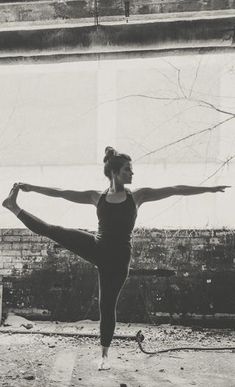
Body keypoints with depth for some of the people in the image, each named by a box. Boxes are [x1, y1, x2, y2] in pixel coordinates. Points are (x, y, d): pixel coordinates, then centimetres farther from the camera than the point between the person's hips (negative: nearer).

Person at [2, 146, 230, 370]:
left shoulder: (137, 196, -2)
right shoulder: (97, 197, 1)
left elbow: (175, 190, -6)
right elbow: (61, 193, 3)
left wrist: (210, 189, -7)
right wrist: (31, 188, 1)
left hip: (118, 258, -1)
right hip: (96, 248, 1)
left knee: (107, 306, 4)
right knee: (50, 230, -7)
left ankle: (104, 354, 20)